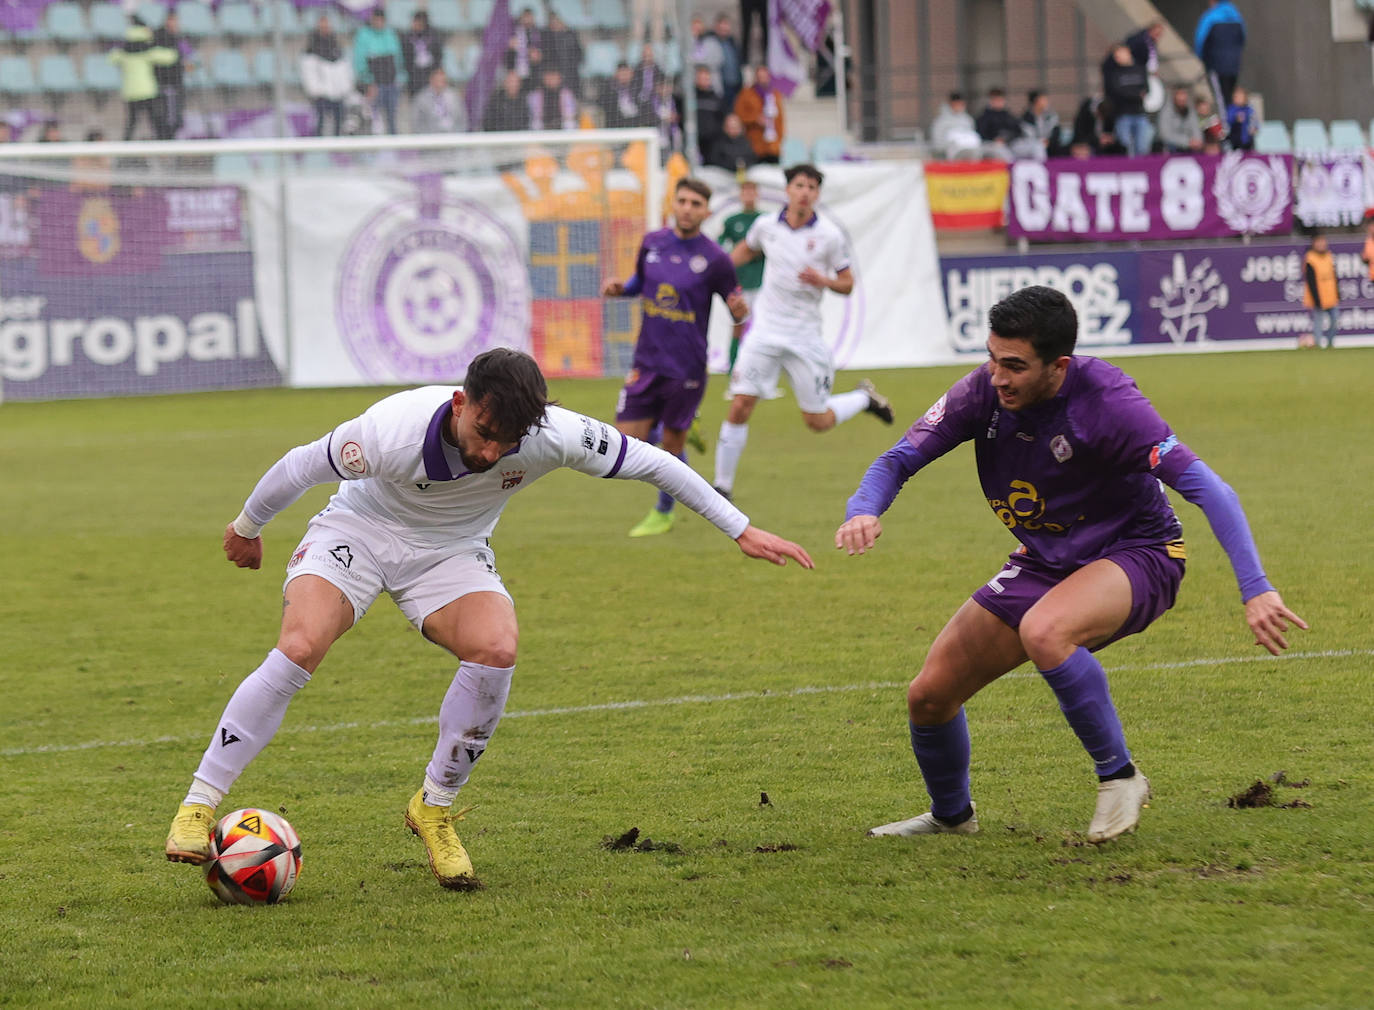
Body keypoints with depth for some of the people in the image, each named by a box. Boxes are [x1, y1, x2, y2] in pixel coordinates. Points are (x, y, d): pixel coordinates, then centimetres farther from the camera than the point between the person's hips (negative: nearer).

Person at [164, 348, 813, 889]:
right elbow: (301, 466, -14)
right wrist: (247, 528, 3)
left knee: (495, 651, -27)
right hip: (358, 530, -2)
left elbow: (650, 463, -12)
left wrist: (742, 531, -8)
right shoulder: (392, 432, -34)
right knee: (298, 650, -27)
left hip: (452, 552, 2)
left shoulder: (553, 437, -27)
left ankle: (434, 810, -7)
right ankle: (199, 807, -16)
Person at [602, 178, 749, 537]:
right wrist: (620, 289, 0)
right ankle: (679, 434, 31)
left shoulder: (714, 259, -8)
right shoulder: (652, 243, 4)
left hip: (687, 368, -4)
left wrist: (739, 309, -24)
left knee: (673, 444, 4)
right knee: (628, 444, -1)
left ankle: (663, 513, 27)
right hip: (647, 360, 4)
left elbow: (737, 308, 0)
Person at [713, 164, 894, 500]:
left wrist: (822, 280, -20)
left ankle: (864, 397, 36)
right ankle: (723, 484, 2)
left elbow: (847, 283, 1)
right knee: (740, 406, -10)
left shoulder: (829, 235, -7)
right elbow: (746, 249, 24)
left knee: (817, 421, 4)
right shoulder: (766, 225, 1)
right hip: (765, 330, 2)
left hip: (805, 336, -2)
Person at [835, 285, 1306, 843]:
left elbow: (1205, 487, -30)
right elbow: (899, 459, -5)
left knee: (1042, 631, -39)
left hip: (1135, 553, -6)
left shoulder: (1105, 402, -28)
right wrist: (863, 510, -29)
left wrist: (1255, 589, -40)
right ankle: (951, 815, 34)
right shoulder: (983, 392, -13)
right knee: (928, 696, 2)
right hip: (1044, 562, 6)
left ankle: (1119, 776, -18)